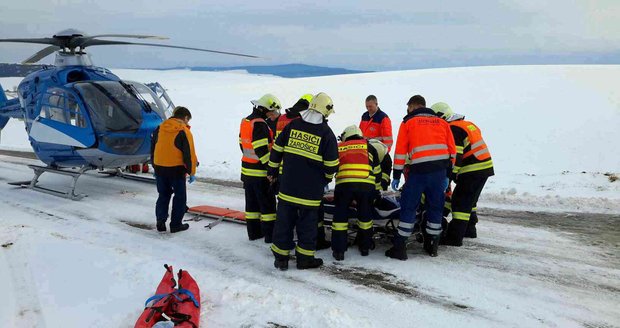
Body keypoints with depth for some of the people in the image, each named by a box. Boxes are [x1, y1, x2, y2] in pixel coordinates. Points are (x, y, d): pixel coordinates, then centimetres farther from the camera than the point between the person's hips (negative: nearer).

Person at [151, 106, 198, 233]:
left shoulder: (160, 128, 6)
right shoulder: (184, 132, -12)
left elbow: (153, 148, 13)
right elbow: (189, 154, -12)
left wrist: (155, 166, 22)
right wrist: (192, 172, -4)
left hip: (159, 168, 5)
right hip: (176, 169, -5)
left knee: (163, 195, 17)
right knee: (180, 196, 8)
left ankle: (160, 222, 16)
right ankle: (176, 224, 10)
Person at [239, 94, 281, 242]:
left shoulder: (245, 121, 9)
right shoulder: (259, 124, -20)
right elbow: (262, 150, -24)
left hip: (247, 170, 9)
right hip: (260, 172, -9)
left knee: (252, 202, 15)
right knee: (267, 204, 1)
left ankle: (253, 232, 22)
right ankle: (270, 235, 8)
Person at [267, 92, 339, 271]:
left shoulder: (292, 125, 3)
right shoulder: (326, 133, -7)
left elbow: (276, 150, 8)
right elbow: (331, 165, -4)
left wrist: (272, 171, 20)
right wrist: (327, 178, 16)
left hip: (287, 186, 3)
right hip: (311, 189, -3)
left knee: (284, 220, 11)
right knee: (307, 223, 9)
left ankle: (280, 257, 19)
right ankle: (305, 258, 18)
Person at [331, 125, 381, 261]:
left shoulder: (338, 148, 26)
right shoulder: (369, 147, 26)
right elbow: (377, 171, 26)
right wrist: (375, 191, 36)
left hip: (344, 183, 0)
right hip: (366, 184, 1)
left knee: (340, 215, 13)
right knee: (365, 215, 19)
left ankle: (338, 250, 12)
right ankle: (365, 247, 31)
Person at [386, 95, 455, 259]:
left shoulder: (408, 122, 9)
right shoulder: (442, 122, 19)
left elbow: (400, 151, 3)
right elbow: (452, 150, 15)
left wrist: (396, 176, 6)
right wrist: (447, 175, 18)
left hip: (419, 170, -4)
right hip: (440, 170, 4)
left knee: (408, 207, 3)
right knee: (436, 207, 15)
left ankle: (400, 247, 2)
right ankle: (432, 245, 24)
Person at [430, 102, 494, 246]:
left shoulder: (452, 129, -11)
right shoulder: (467, 124, 19)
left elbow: (455, 155, -19)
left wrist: (451, 174, -13)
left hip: (473, 171, -10)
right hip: (484, 168, 10)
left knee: (460, 202, -8)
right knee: (469, 200, 23)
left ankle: (454, 237, -9)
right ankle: (469, 229, 34)